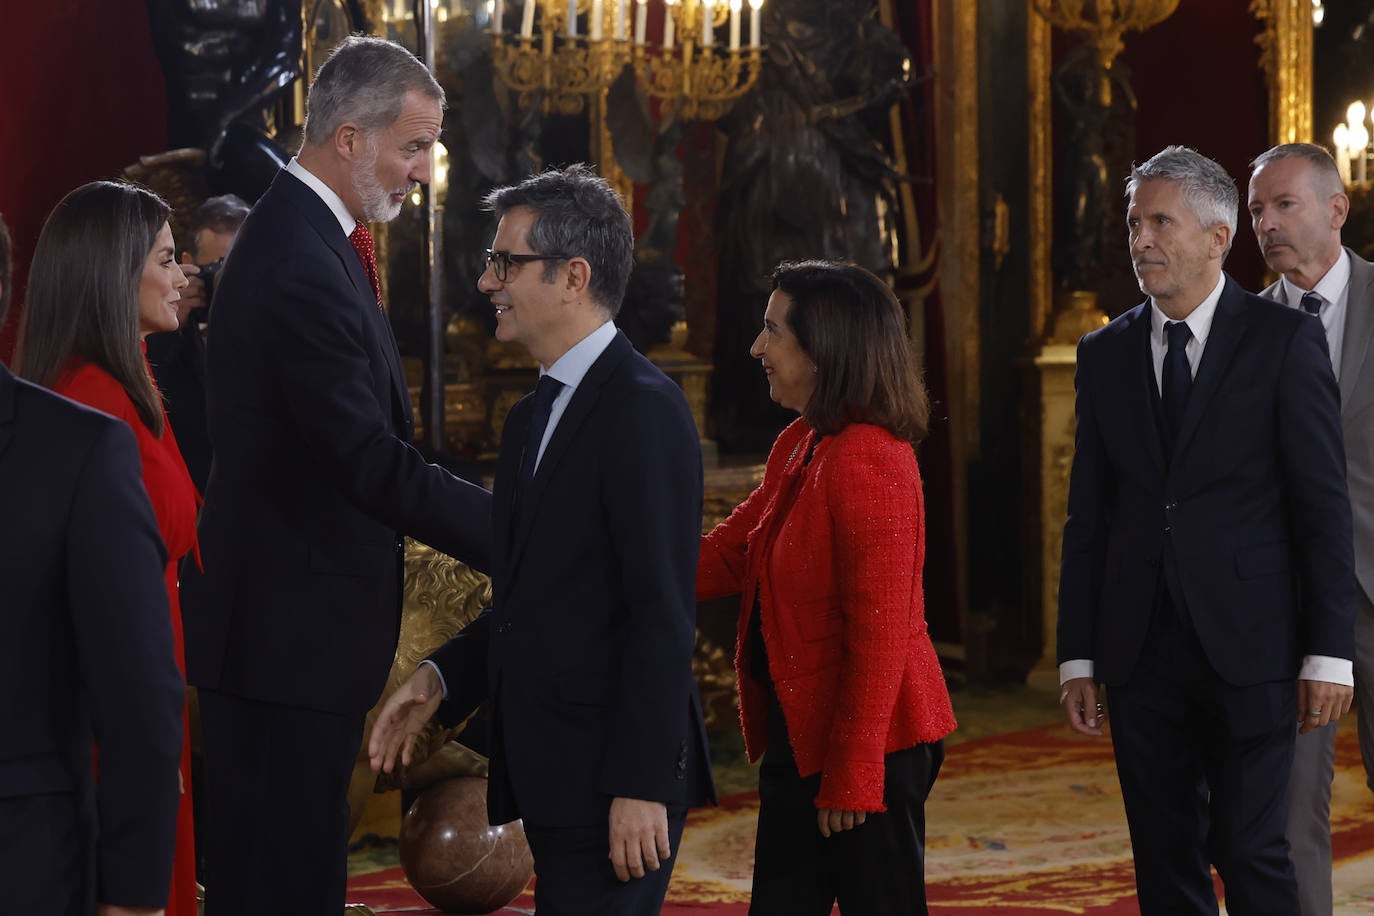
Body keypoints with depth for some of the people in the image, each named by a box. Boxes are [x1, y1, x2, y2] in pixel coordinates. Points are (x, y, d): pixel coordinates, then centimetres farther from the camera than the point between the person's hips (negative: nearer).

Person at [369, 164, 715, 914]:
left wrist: (640, 786, -21)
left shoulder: (644, 409, -13)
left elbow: (663, 613, -18)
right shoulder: (532, 418, 17)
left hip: (614, 781, -9)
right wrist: (441, 676, 5)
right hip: (552, 777, 9)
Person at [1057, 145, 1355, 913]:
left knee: (1250, 852, -4)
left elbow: (1325, 505, -5)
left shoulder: (1285, 340, -3)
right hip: (1143, 650, 4)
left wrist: (1328, 650, -10)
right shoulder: (1105, 354, 9)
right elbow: (1089, 515, 11)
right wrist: (1078, 656, 7)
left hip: (1247, 647, -4)